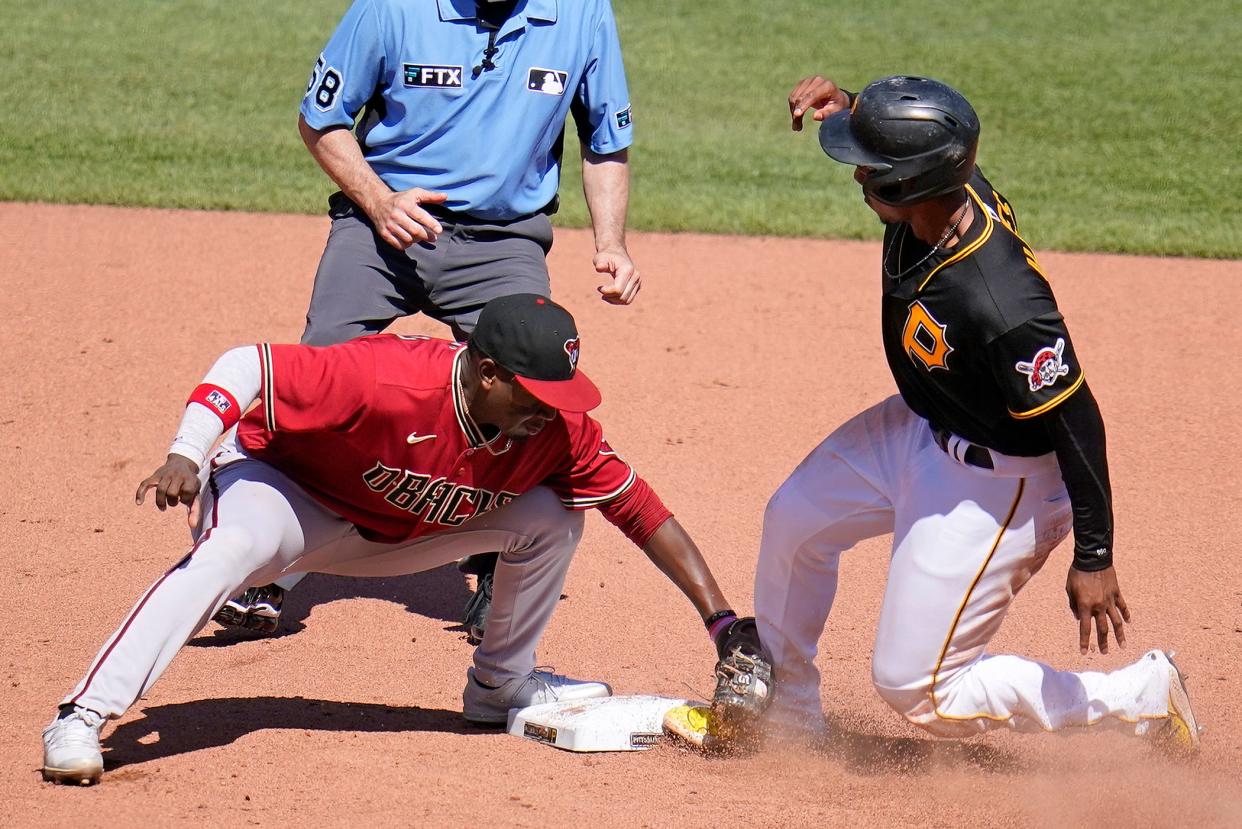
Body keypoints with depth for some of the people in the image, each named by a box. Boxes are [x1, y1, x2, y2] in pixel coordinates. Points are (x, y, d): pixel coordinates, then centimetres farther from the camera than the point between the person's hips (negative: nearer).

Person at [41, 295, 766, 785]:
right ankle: (81, 721, -38)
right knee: (229, 553, -38)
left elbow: (641, 510, -10)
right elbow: (246, 366, -34)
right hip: (285, 492, -6)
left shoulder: (559, 427, -20)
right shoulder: (386, 380, -38)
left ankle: (501, 684, 16)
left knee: (552, 519, -6)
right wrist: (187, 458, -47)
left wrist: (720, 618, -15)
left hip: (396, 536, 6)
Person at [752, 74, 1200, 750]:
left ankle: (1140, 697, 8)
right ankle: (785, 710, 45)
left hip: (996, 484, -9)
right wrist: (844, 107, -15)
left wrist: (1093, 557, -26)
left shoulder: (1000, 307, -41)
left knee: (913, 687, -2)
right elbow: (890, 137, 7)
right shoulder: (948, 190, -18)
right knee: (793, 519, 23)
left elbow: (1075, 421, -30)